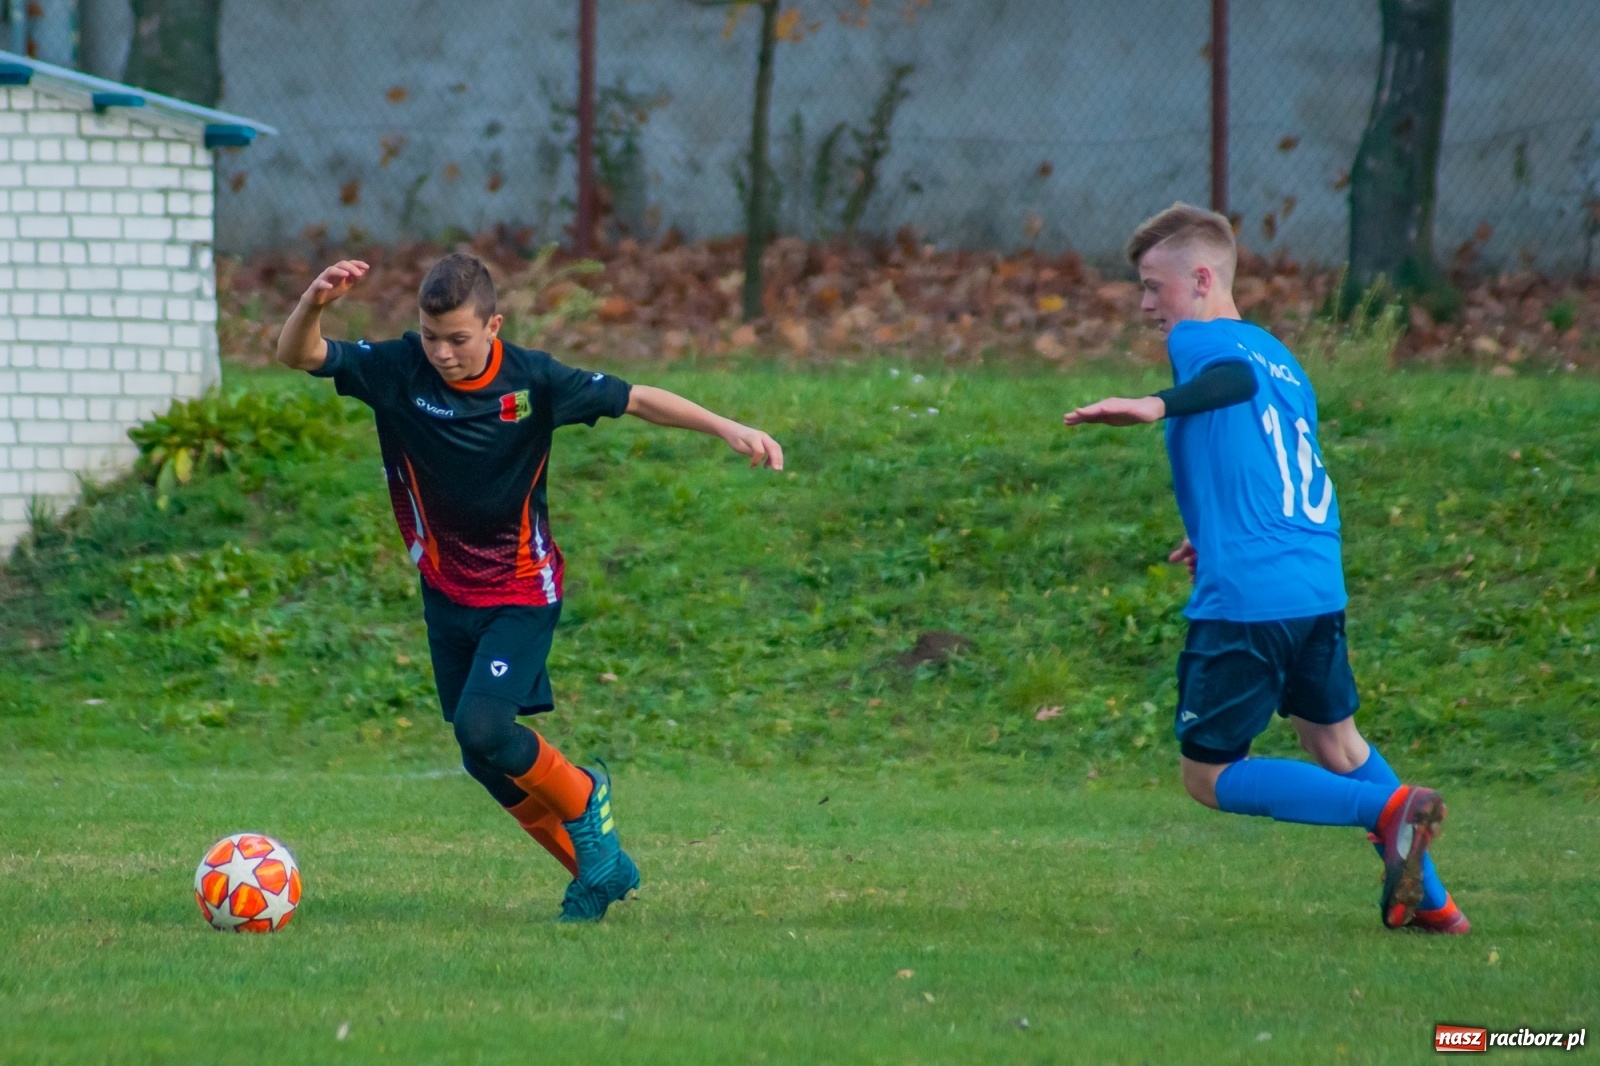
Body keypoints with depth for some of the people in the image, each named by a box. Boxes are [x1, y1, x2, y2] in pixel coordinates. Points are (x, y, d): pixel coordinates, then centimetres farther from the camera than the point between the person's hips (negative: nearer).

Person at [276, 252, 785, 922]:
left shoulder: (532, 381, -15)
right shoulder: (398, 371, -12)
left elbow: (635, 400, -7)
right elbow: (297, 355, -19)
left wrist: (728, 429, -14)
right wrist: (314, 303, -40)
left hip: (522, 592, -4)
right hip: (446, 593, 4)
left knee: (483, 728, -22)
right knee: (484, 763, 7)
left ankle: (585, 800, 6)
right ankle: (596, 870, 24)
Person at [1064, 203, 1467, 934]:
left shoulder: (1199, 342, -3)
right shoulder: (1277, 354, 22)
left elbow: (1236, 378, -28)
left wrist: (1158, 406, -46)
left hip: (1244, 599, -8)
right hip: (1318, 588, 8)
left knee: (1208, 776, 1)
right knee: (1335, 741, 25)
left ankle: (1391, 809, -14)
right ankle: (1430, 901, 24)